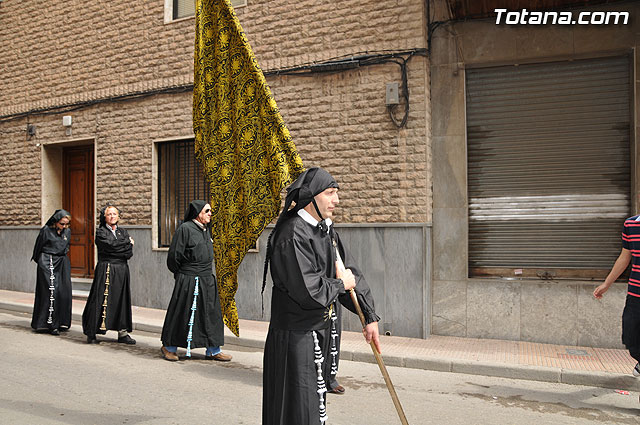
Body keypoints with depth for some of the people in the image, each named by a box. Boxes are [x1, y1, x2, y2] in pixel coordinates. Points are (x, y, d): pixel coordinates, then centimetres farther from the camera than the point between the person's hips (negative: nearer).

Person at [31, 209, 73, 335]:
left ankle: (62, 322, 10)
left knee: (65, 291, 1)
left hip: (63, 263, 6)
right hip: (48, 263, -6)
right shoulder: (46, 230, -8)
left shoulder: (67, 232, 9)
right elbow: (38, 247, 3)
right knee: (51, 291, -11)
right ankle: (51, 324, -7)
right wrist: (40, 261, 12)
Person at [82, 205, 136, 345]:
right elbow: (110, 245, -15)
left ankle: (122, 333, 10)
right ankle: (91, 334, 1)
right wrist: (127, 242, -4)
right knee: (100, 300, -5)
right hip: (105, 269, -5)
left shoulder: (123, 232, 15)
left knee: (122, 300, 5)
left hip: (121, 270, 5)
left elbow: (129, 253, 5)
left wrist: (117, 250, -11)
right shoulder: (100, 231, 2)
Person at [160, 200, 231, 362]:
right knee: (181, 314, 2)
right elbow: (173, 256, -9)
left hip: (207, 280, 7)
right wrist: (182, 275, 0)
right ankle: (169, 347, 20)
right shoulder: (184, 229, -11)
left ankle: (213, 350, 15)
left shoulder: (205, 229, 14)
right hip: (188, 281, -7)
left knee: (211, 313, 7)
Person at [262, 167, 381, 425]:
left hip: (322, 331, 9)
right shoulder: (292, 235, -22)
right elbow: (309, 292, -28)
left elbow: (352, 272, 11)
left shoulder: (326, 230, 7)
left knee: (316, 403, 21)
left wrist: (370, 316, 9)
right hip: (296, 336, -9)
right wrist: (340, 284, -10)